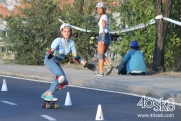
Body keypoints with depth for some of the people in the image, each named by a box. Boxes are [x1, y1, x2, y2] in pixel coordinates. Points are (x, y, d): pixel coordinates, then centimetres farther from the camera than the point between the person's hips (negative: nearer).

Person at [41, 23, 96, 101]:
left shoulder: (71, 43, -3)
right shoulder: (58, 41, -21)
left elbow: (75, 57, 4)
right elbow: (52, 50, -37)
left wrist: (86, 64, -2)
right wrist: (51, 54, -60)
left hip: (57, 62, 8)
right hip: (49, 60, -7)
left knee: (64, 83, 1)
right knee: (60, 77, -28)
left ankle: (46, 94, 11)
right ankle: (49, 95, -18)